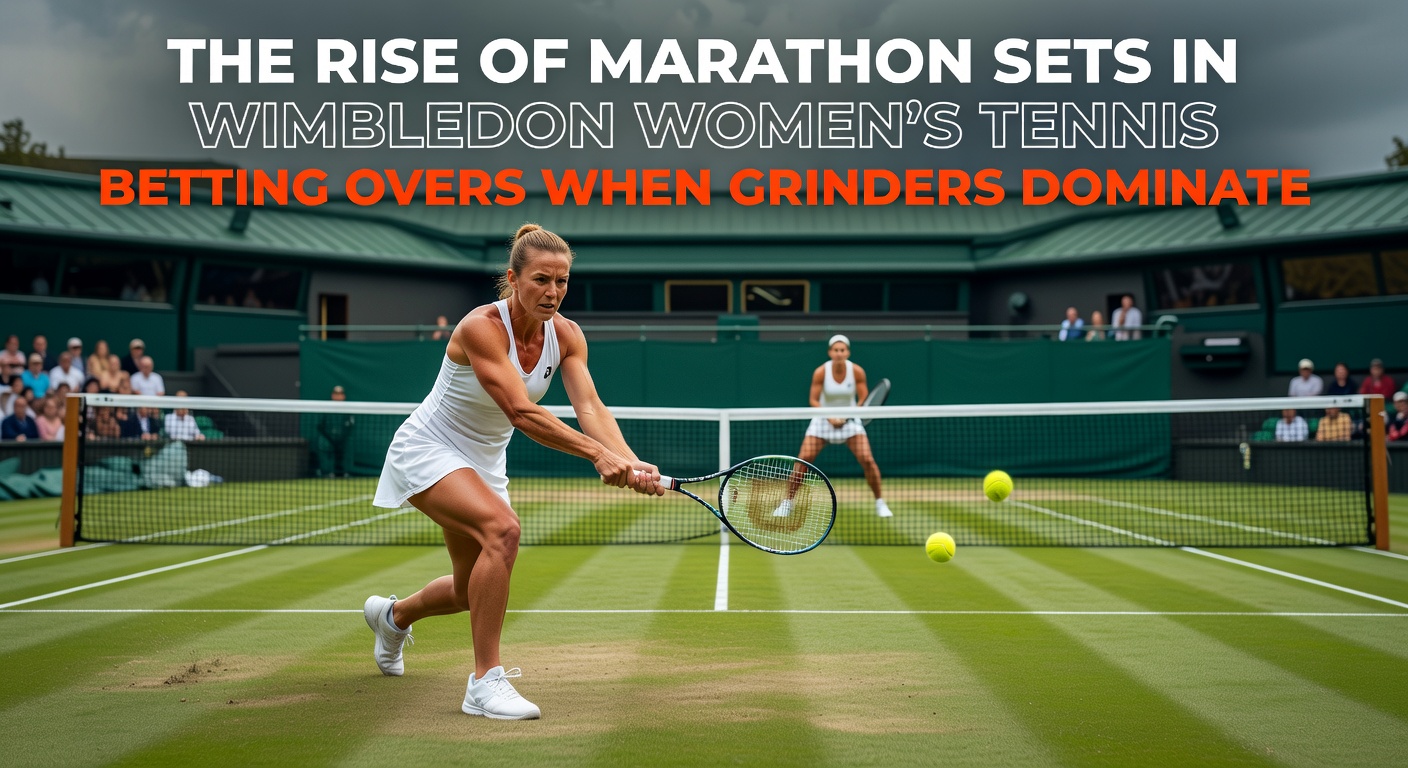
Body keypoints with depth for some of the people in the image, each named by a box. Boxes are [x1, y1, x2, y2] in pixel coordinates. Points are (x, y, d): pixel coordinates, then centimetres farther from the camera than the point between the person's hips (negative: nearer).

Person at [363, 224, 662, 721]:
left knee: (472, 591, 16)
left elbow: (590, 407, -23)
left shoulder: (566, 335, -11)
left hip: (483, 462, 7)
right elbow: (521, 412, -39)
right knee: (502, 529, -33)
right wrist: (598, 455, -49)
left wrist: (629, 461, -41)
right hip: (428, 450, -7)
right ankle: (485, 682, -24)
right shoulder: (481, 327, -29)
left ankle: (393, 614, 50)